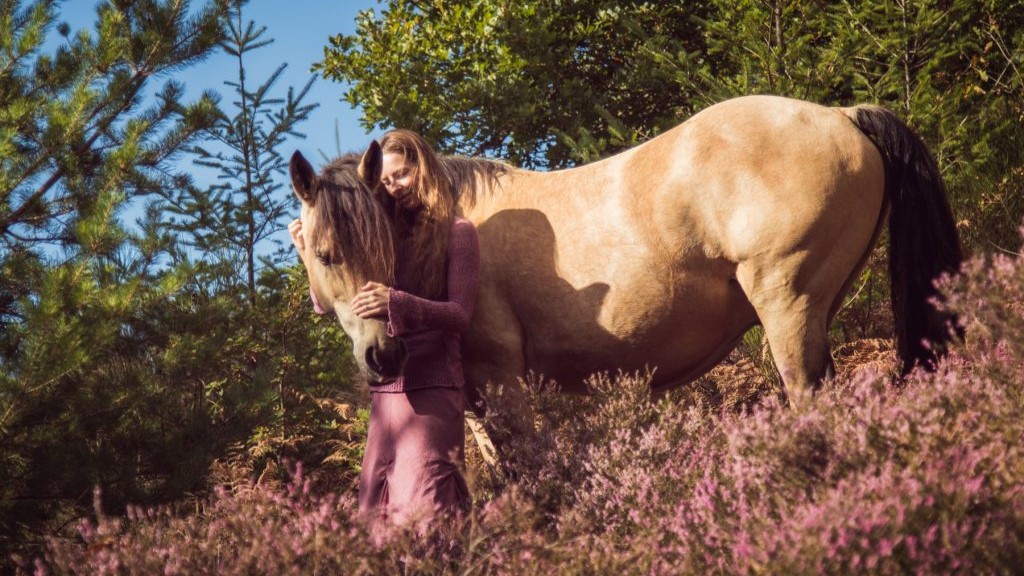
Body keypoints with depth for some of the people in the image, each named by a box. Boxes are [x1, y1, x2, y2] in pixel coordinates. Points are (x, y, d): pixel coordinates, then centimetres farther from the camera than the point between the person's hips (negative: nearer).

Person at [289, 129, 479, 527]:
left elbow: (460, 314, -11)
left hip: (431, 389, -6)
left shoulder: (456, 232, 2)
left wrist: (397, 304, -26)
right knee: (376, 510, 2)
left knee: (421, 509, -14)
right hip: (385, 391, 6)